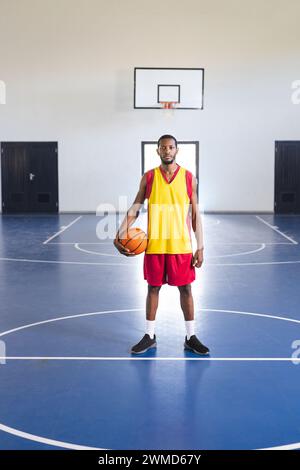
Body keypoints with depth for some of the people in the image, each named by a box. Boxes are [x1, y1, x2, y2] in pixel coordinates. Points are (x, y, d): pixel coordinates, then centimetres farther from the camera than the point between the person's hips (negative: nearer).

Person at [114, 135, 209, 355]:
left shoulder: (188, 177, 1)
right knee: (153, 288, 9)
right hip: (154, 245, 1)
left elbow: (195, 214, 3)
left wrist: (200, 247, -1)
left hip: (181, 245, 0)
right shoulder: (148, 178, 1)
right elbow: (134, 209, 3)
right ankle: (150, 336, 21)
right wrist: (120, 234, -11)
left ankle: (191, 337, 17)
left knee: (186, 289, 6)